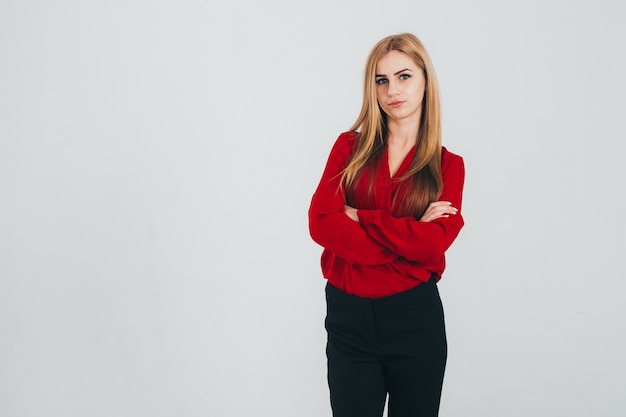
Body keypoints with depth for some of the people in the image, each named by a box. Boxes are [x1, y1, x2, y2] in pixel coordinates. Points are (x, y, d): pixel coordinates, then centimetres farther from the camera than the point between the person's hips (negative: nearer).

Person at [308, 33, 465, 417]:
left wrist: (358, 217, -12)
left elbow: (432, 243, -13)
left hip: (416, 316, 0)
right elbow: (321, 223, -11)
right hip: (348, 316, 0)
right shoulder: (351, 147, 3)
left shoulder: (448, 165, 2)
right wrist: (407, 238, -15)